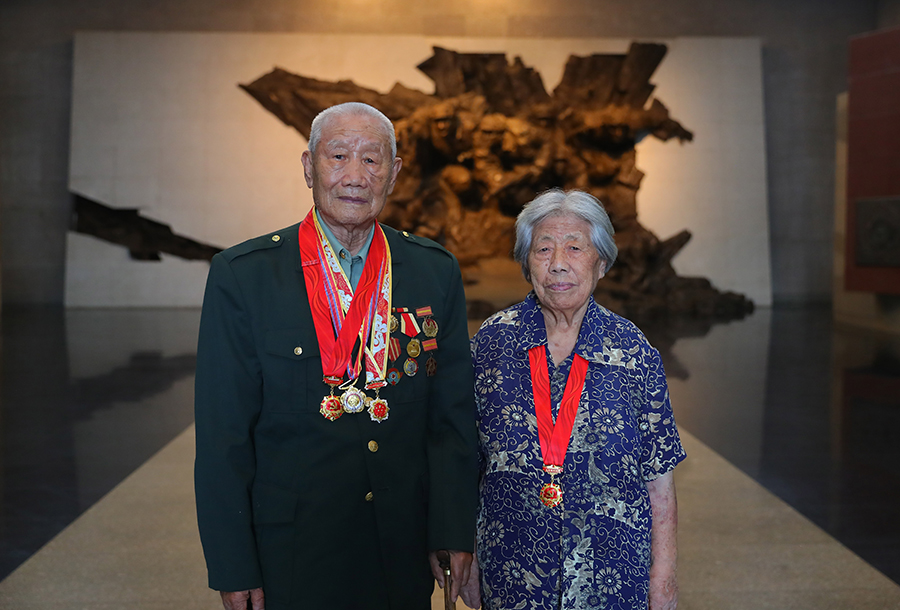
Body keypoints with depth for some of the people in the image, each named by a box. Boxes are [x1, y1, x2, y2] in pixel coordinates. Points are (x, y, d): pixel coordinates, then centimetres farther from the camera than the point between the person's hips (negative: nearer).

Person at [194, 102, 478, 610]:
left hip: (405, 549, 3)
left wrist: (455, 534, -1)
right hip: (292, 553, -2)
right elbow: (223, 434, -7)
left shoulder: (436, 271, 0)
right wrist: (233, 566, -8)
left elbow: (454, 414, 3)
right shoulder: (242, 275, -8)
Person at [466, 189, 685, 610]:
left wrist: (663, 571, -3)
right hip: (511, 567, 1)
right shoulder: (491, 342, -3)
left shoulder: (634, 351, -5)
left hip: (613, 570, 0)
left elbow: (658, 474, -2)